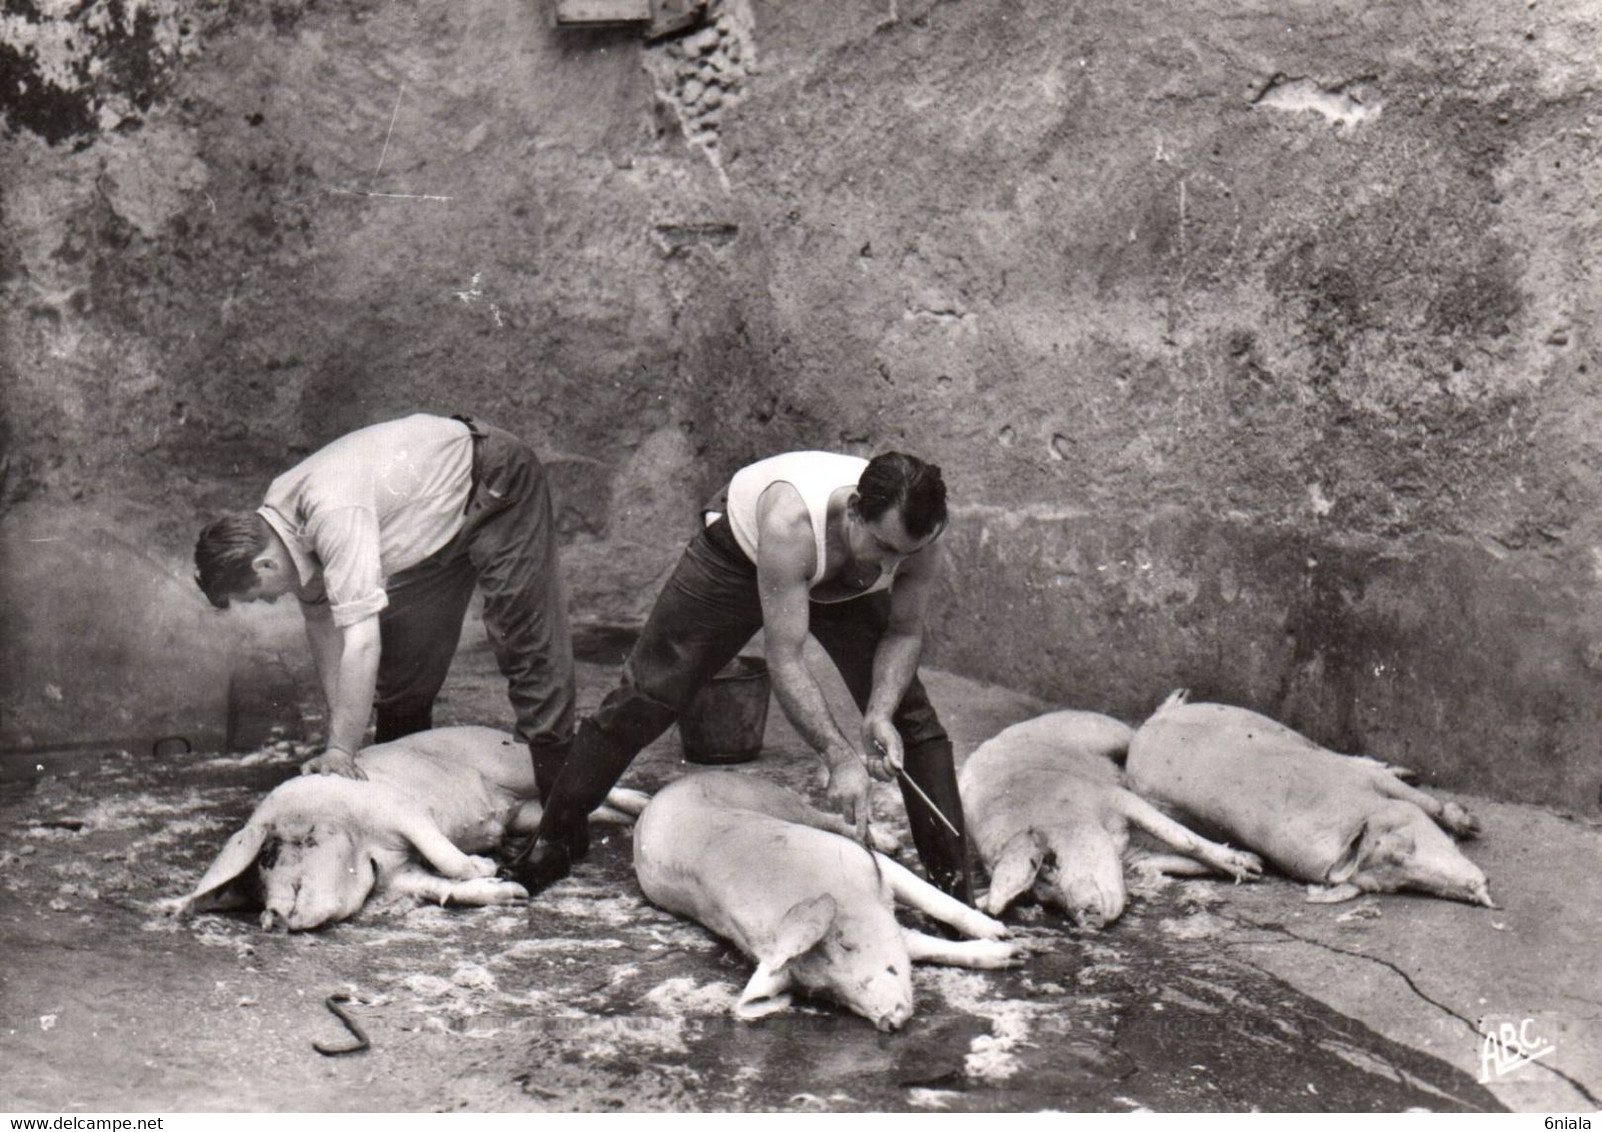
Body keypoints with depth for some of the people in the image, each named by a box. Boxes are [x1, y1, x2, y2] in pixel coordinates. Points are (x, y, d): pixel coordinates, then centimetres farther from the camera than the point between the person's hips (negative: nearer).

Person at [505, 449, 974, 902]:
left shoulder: (920, 539, -33)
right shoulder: (789, 519, -47)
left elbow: (904, 632, -14)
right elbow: (785, 661, -43)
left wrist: (880, 714, -31)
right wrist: (839, 757, -46)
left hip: (844, 585, 3)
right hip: (740, 551, -3)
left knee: (912, 717, -9)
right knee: (645, 695, 0)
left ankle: (952, 881, 2)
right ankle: (556, 839, 19)